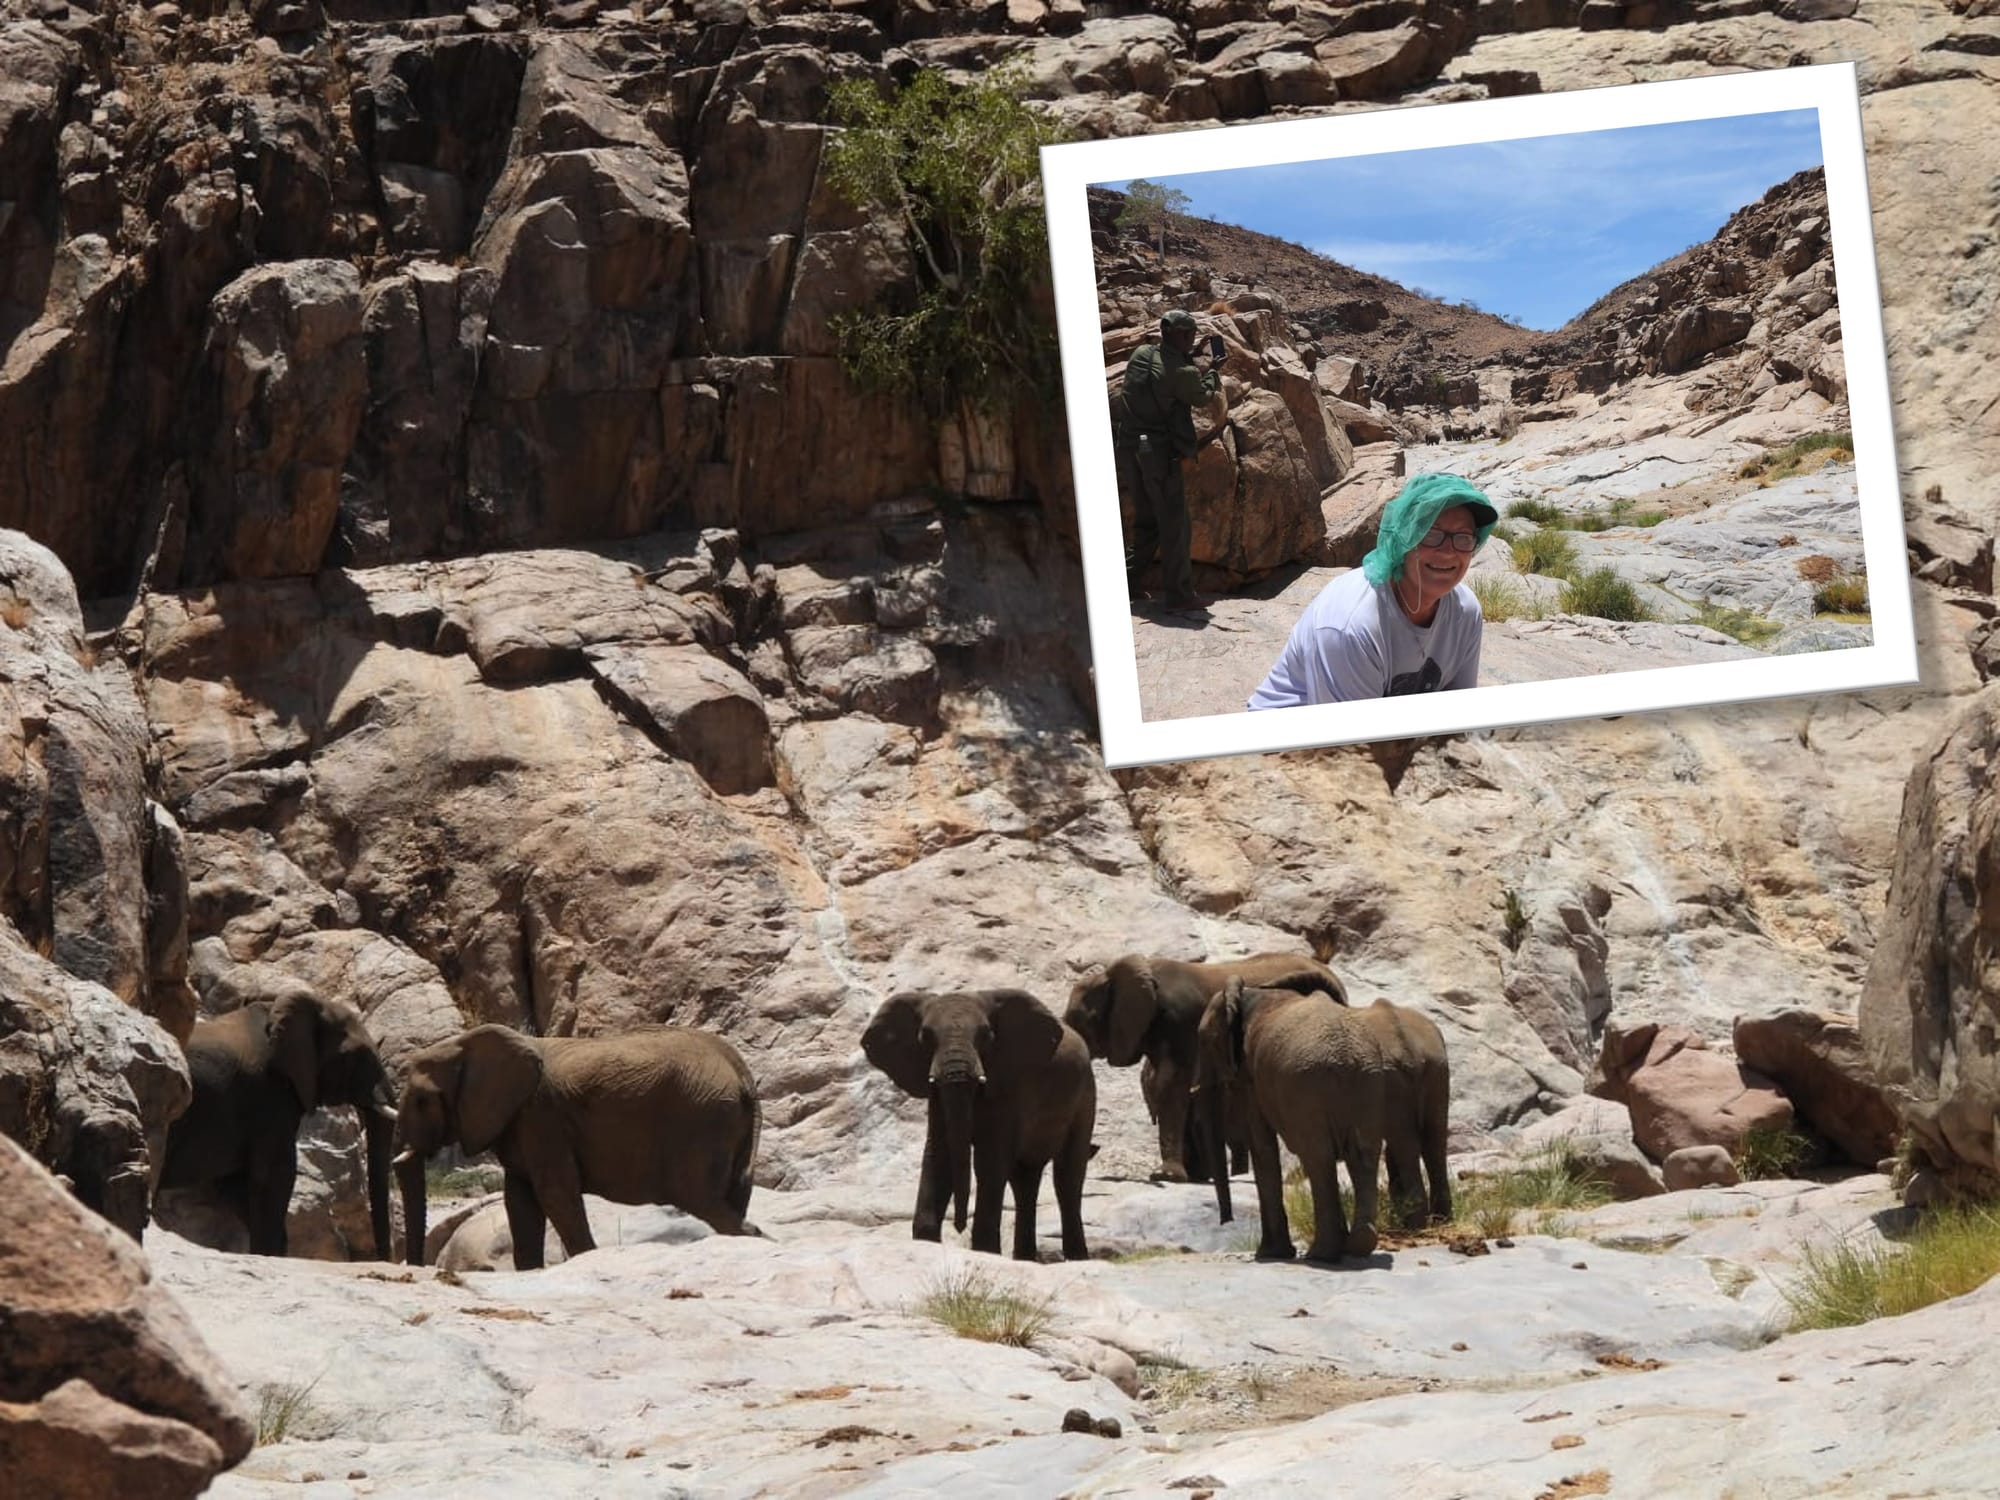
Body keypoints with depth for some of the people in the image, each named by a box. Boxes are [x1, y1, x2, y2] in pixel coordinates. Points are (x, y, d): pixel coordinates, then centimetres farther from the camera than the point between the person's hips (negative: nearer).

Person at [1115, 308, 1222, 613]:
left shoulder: (1141, 354, 3)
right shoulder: (1181, 372, -16)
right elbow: (1202, 396, 2)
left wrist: (1192, 358, 19)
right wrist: (1212, 370, 18)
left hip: (1129, 447, 7)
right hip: (1159, 451, -7)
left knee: (1146, 519, 20)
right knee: (1174, 524, -1)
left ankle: (1131, 581, 21)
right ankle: (1179, 593, -1)